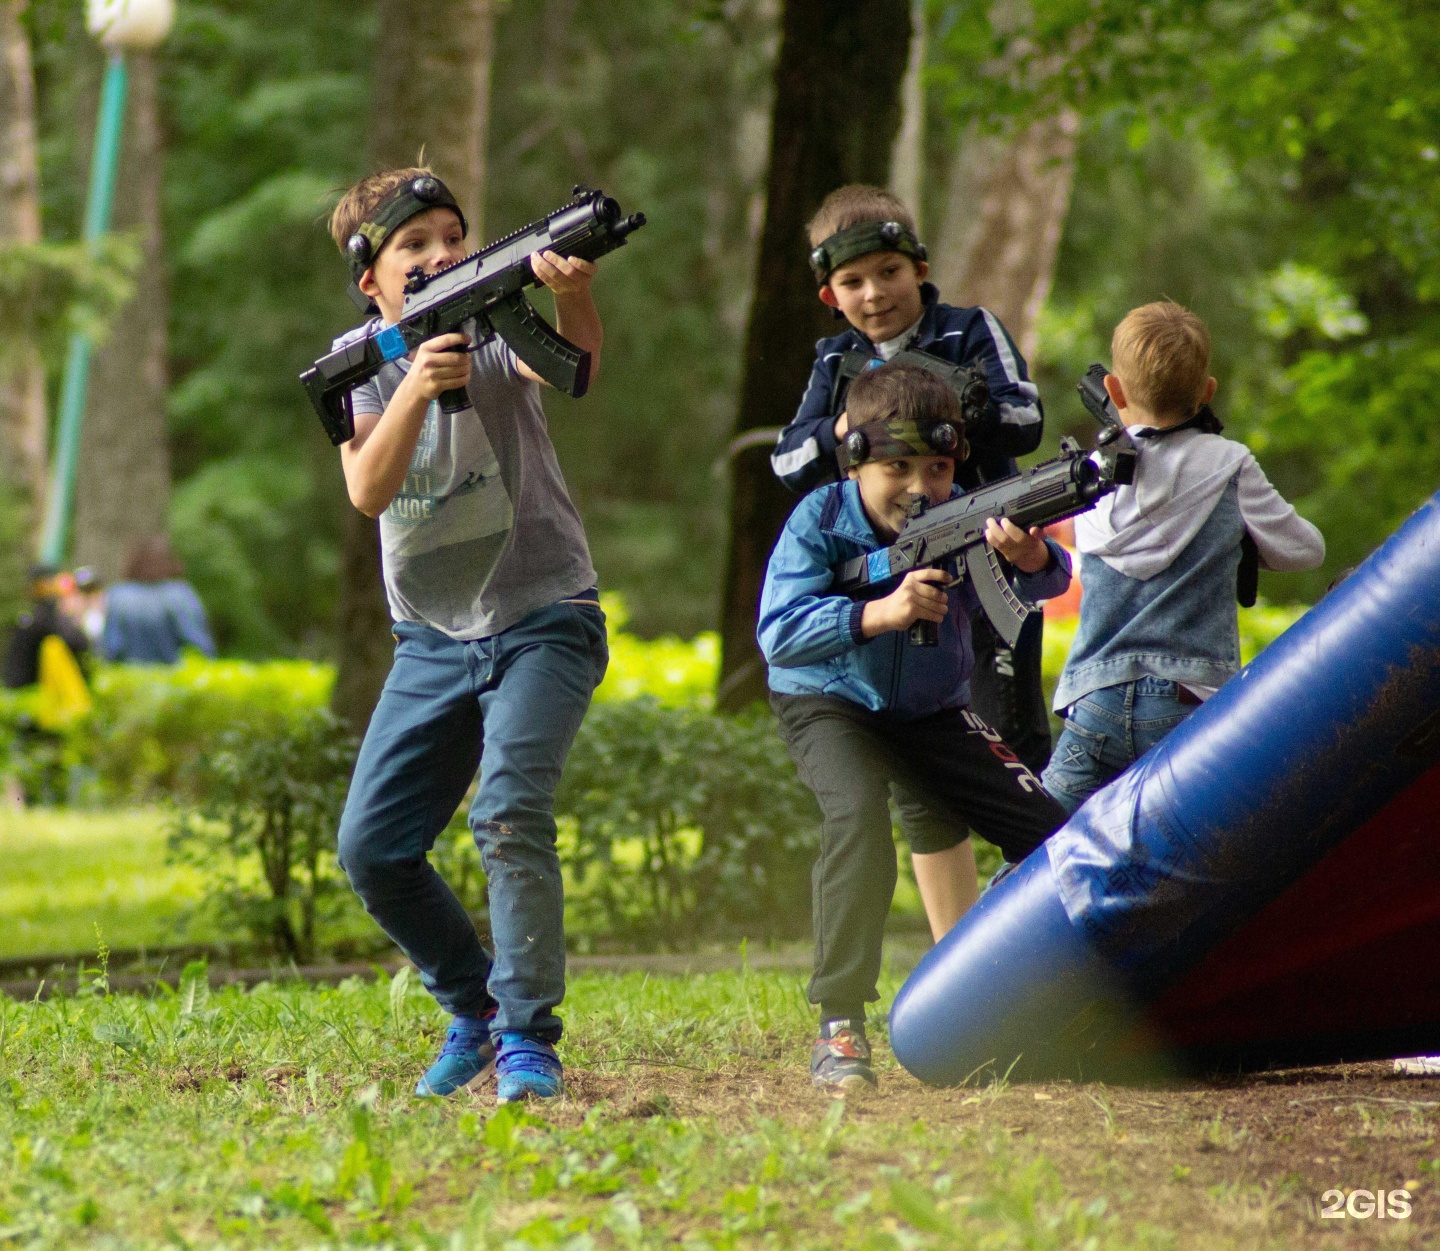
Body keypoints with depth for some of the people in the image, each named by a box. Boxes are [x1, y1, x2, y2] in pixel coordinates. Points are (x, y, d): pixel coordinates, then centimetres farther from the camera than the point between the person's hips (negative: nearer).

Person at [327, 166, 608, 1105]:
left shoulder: (496, 330, -10)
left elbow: (577, 361, -33)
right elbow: (368, 491, -18)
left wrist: (571, 289, -56)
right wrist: (413, 391, -37)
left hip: (543, 621, -4)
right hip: (434, 640, 4)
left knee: (511, 818, -23)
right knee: (372, 848, 1)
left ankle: (527, 1041, -18)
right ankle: (476, 1008, 21)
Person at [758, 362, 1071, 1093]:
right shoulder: (820, 522, -23)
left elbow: (1047, 582, -31)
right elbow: (778, 633, -34)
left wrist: (1029, 555, -56)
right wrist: (880, 614, -47)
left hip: (932, 712, 4)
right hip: (829, 704, -4)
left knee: (1047, 828, -6)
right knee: (858, 812, -33)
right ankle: (839, 1026, -29)